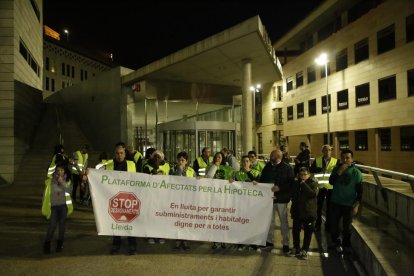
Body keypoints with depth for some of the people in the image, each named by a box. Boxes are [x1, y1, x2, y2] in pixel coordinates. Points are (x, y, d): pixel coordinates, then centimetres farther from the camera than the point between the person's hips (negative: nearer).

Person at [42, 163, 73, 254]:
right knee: (52, 225, -10)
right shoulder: (50, 180, 0)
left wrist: (62, 183, -21)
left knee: (62, 225, 6)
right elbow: (46, 193, 6)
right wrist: (44, 206, 8)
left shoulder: (67, 180, 3)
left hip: (63, 206, 1)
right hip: (53, 206, -1)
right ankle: (47, 244, 6)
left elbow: (70, 191, -12)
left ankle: (59, 244, 20)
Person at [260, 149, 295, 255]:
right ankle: (269, 241, 25)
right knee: (269, 221, 12)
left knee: (284, 221, 7)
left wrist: (279, 188, -22)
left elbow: (291, 183, -11)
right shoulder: (267, 167, 5)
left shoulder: (287, 168, -8)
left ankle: (285, 243, 18)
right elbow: (262, 180, 10)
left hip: (281, 199, -4)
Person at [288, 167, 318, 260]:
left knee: (308, 231, 6)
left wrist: (304, 184, -22)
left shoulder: (313, 183, -6)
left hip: (309, 211, -4)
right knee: (295, 230, 10)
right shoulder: (296, 183, 5)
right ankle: (296, 248, 25)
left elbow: (313, 194, -24)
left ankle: (304, 250, 19)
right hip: (297, 211, 4)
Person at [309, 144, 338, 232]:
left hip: (331, 187, -1)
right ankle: (318, 224, 28)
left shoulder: (336, 161, -1)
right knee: (319, 206, 12)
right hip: (320, 186, 1)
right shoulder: (317, 160, 1)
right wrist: (320, 169, -23)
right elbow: (311, 169, -9)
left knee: (329, 207, 11)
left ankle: (328, 225, 26)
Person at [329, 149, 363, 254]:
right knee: (333, 224, 4)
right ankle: (337, 243, 27)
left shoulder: (356, 173, -7)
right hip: (335, 202, 2)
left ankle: (346, 245, 26)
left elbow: (359, 191, -5)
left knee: (346, 227, 5)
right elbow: (331, 182, -9)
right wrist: (339, 172, -20)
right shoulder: (336, 168, 1)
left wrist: (356, 206, -10)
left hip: (349, 204, -2)